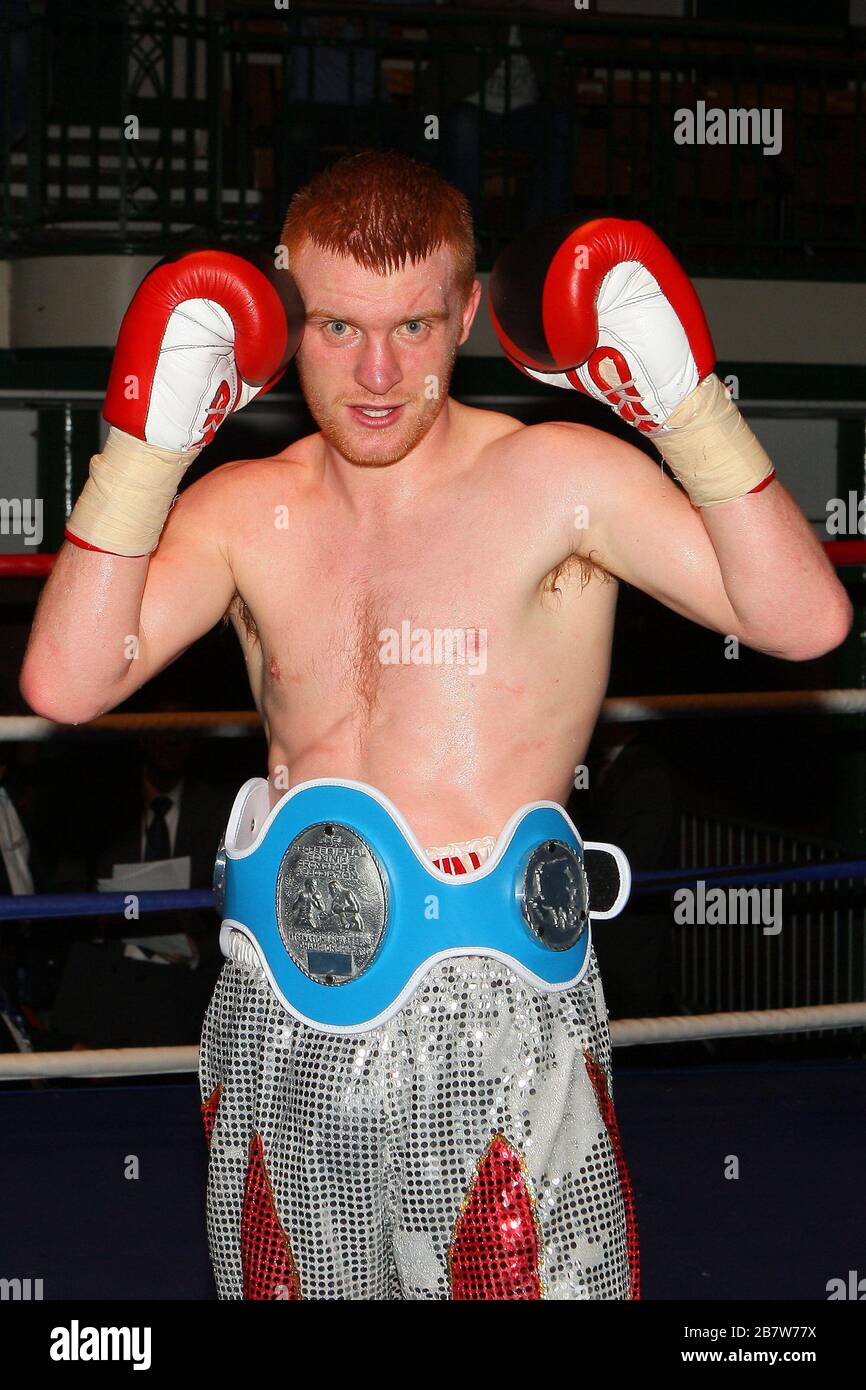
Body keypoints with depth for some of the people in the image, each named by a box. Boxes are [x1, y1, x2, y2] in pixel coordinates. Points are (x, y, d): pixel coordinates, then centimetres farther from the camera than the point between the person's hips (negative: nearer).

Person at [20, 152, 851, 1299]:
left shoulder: (557, 481, -2)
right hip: (285, 1018, 4)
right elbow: (67, 681, -5)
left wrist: (689, 404, -19)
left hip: (500, 1008, -3)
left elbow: (802, 621, -13)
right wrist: (145, 444, -8)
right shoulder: (245, 512, 8)